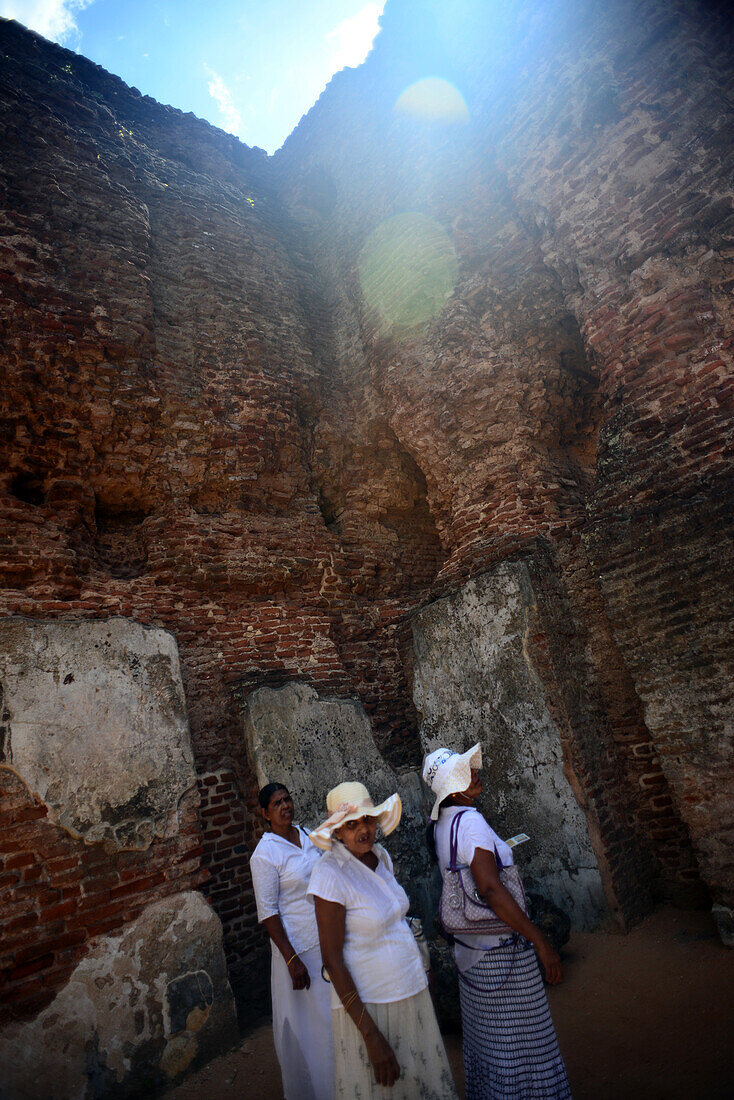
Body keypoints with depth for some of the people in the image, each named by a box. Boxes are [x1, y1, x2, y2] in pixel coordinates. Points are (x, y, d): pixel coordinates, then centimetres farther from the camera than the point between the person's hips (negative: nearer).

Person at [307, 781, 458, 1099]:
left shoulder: (381, 856, -1)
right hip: (368, 1004, -7)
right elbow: (332, 959, -20)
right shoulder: (330, 874, -23)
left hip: (411, 992, 7)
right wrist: (371, 1035, -19)